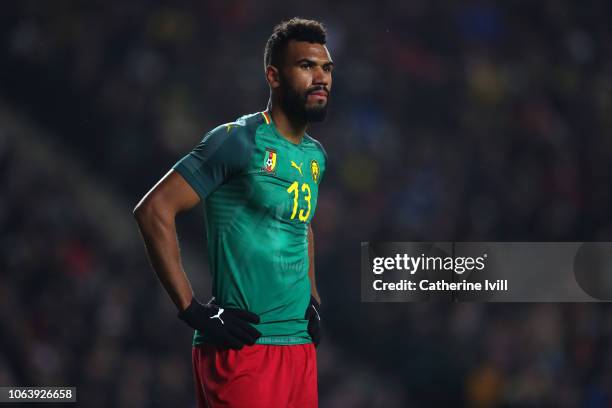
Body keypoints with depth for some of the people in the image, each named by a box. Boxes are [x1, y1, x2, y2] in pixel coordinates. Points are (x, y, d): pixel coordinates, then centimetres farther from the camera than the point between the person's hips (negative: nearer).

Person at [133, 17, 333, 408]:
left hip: (300, 343, 8)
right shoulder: (238, 141, -9)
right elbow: (154, 209, -14)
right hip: (243, 344, -8)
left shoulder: (315, 156, 15)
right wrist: (192, 310, -15)